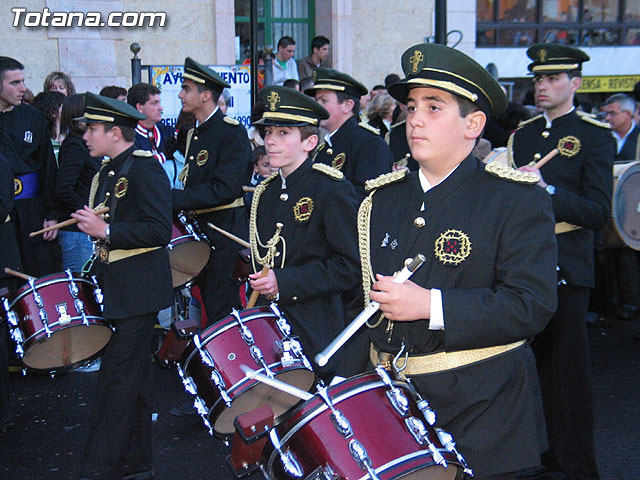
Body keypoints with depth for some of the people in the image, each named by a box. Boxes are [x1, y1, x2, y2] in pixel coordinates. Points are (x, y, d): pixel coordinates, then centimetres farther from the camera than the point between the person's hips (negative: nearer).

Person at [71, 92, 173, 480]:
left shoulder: (145, 168, -14)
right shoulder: (106, 172, 14)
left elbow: (159, 230, -22)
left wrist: (105, 231, -24)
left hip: (138, 293, -9)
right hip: (114, 290, 9)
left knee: (117, 381, -7)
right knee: (133, 379, 15)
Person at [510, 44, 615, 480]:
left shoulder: (595, 137, -5)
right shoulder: (523, 134, 12)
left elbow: (599, 212, -15)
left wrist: (546, 190, -25)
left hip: (565, 268, -5)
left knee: (569, 366, 0)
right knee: (542, 361, 13)